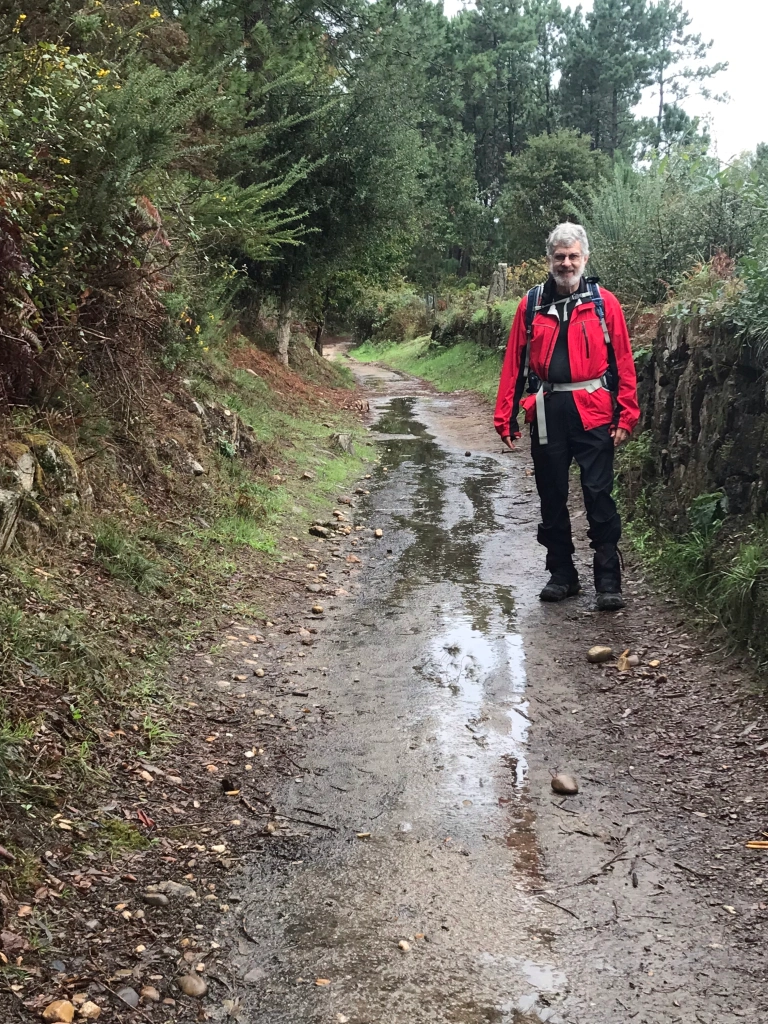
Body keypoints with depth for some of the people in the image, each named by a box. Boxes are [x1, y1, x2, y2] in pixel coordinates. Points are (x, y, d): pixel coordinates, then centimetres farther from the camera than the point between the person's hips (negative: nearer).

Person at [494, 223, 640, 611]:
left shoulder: (604, 303, 2)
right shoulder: (531, 305, 7)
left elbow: (623, 362, -1)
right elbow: (514, 363, 6)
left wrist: (626, 416, -8)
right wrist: (506, 417, 1)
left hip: (593, 412, -3)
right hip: (547, 413, 3)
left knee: (599, 496, -3)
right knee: (551, 497, 10)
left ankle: (609, 582, 4)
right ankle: (561, 575, 23)